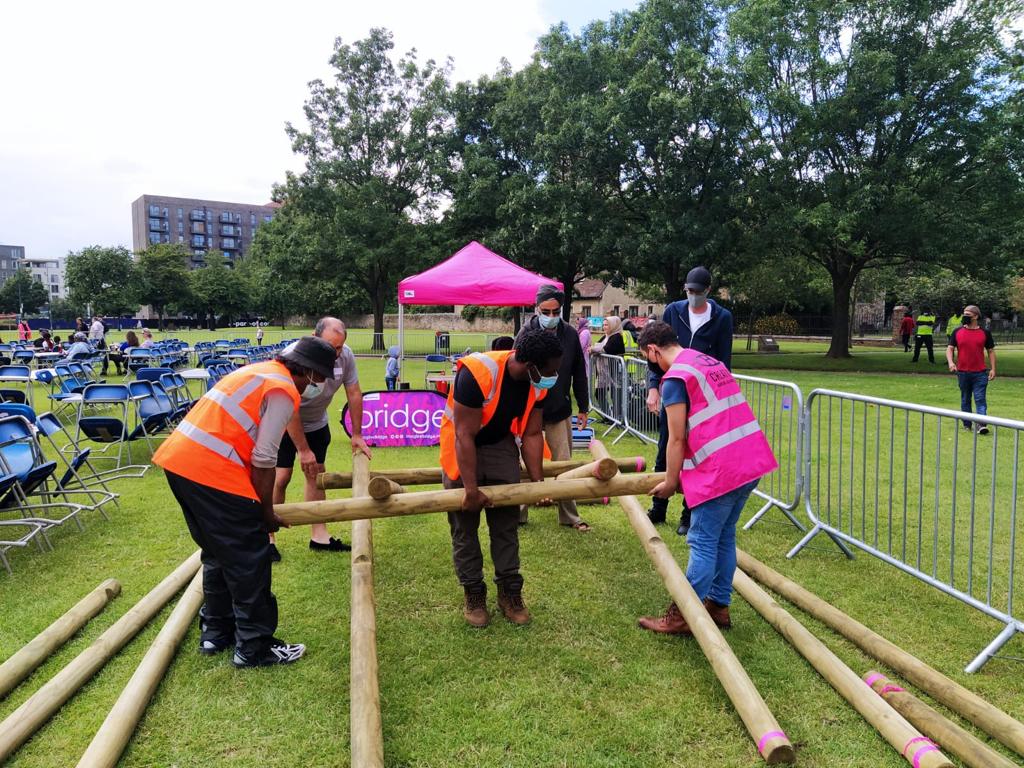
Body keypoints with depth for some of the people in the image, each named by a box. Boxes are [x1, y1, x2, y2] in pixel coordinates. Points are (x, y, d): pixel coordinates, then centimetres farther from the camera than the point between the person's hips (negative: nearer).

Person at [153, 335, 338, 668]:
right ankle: (254, 647, 13)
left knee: (218, 552, 22)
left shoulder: (259, 371, 20)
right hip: (212, 471, -10)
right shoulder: (284, 391, -8)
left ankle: (215, 632, 34)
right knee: (249, 559, 2)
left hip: (178, 459, 10)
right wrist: (267, 510, 2)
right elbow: (264, 460, -12)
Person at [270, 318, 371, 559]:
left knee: (316, 475, 7)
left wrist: (357, 435, -2)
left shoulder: (346, 355, -18)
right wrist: (303, 450, -21)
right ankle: (266, 537, 4)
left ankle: (319, 536, 15)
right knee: (280, 477, -9)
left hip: (317, 423, 5)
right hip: (285, 423, -5)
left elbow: (354, 394, -6)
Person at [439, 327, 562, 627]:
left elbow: (532, 434, -4)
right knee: (464, 525, 2)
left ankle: (510, 592, 18)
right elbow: (465, 436, -29)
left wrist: (538, 481, -8)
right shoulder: (478, 373, -34)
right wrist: (471, 489, -27)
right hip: (461, 446, -4)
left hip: (500, 444, 5)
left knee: (507, 522, 5)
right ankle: (473, 594, 17)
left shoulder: (538, 383, -14)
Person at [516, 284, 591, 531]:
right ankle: (519, 515, 22)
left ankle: (569, 516, 20)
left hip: (560, 411, 2)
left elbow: (579, 374, 8)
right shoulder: (526, 334, -9)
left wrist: (583, 408, 11)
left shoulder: (570, 334, -1)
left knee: (564, 465, 8)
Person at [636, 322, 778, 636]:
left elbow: (677, 439, -10)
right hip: (752, 461, 9)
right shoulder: (711, 362, 18)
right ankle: (719, 606, 26)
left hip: (721, 469, -9)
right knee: (725, 538, 17)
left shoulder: (674, 377, -10)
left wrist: (670, 482, 3)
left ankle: (683, 616, 9)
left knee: (703, 543, 0)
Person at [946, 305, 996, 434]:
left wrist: (992, 369, 0)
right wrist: (950, 362, -14)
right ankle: (967, 424, 21)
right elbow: (950, 348, 4)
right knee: (965, 399, 12)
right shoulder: (957, 332, 4)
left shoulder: (985, 332, 2)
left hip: (980, 373, -2)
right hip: (962, 372, 2)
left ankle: (980, 424, -12)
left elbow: (991, 351, 7)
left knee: (980, 399, -8)